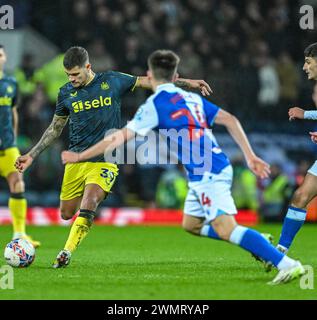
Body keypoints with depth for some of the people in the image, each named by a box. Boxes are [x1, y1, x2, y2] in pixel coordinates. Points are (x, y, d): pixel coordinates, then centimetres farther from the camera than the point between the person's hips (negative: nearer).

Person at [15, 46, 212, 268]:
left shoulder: (112, 82, 0)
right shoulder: (66, 93, 6)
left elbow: (149, 82, 8)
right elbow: (55, 128, 17)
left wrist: (188, 83, 5)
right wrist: (31, 155, 13)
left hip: (104, 160, -3)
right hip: (76, 159, 3)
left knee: (86, 208, -23)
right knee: (66, 213, 3)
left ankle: (66, 253, -19)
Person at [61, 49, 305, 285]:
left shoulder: (154, 105, -5)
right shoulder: (192, 98, 16)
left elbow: (120, 138, -6)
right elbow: (230, 120, 12)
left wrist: (80, 156, 3)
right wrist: (250, 156, 13)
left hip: (207, 174, -8)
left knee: (226, 229, -16)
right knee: (191, 224, 21)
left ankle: (287, 264, -27)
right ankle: (262, 244, 18)